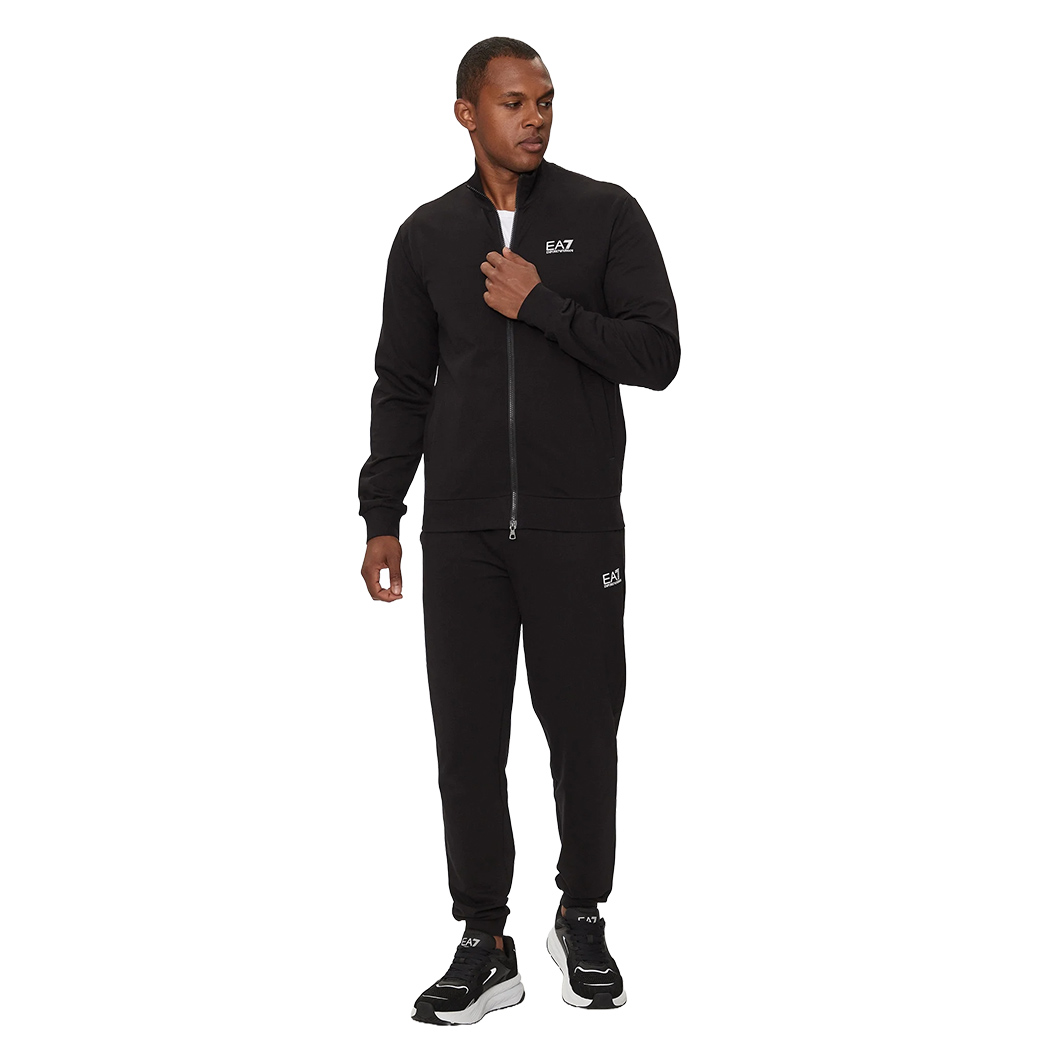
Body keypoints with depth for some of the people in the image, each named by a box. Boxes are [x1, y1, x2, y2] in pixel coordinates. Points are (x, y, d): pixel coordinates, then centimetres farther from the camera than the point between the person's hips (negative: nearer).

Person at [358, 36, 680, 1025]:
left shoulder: (605, 214, 1)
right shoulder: (427, 234, 9)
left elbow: (656, 354, -6)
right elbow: (401, 384, 11)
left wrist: (541, 304, -14)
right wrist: (380, 518, 7)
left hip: (577, 526, -2)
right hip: (461, 533, 2)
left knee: (582, 731, 6)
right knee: (468, 740, 3)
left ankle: (582, 918, 26)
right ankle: (485, 948, 13)